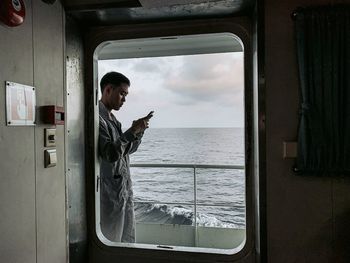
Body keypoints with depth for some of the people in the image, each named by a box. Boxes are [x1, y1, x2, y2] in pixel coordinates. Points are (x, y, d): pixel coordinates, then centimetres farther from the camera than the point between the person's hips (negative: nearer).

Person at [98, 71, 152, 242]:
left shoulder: (112, 118, 13)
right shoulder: (98, 118, -16)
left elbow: (127, 150, 19)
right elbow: (110, 154, -26)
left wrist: (139, 131, 3)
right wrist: (132, 131, -21)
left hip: (124, 193, 9)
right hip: (110, 195, -9)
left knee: (128, 242, 17)